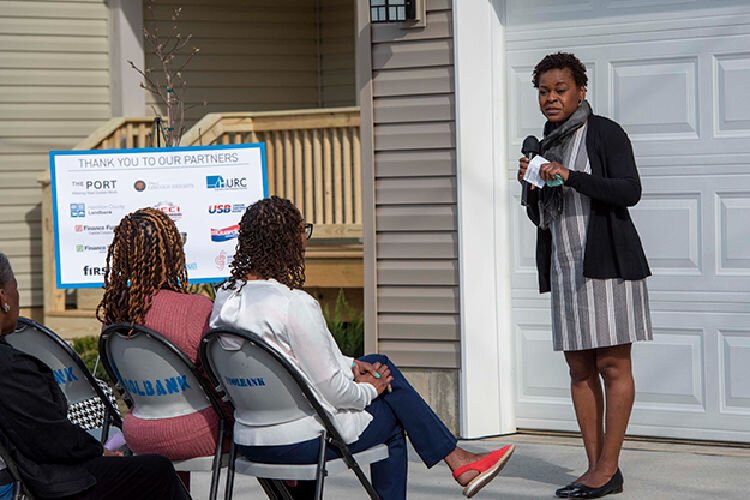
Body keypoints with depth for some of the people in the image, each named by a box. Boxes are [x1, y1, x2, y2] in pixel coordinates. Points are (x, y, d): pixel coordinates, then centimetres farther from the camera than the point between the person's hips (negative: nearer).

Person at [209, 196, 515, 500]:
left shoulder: (226, 298, 3)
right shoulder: (294, 304, -23)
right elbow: (332, 390, -18)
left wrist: (351, 366, 15)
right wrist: (369, 390, 2)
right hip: (301, 442, -8)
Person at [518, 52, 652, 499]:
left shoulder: (605, 134, -3)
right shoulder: (545, 144, 16)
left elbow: (630, 190, -15)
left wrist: (571, 177, -19)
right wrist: (529, 185, 1)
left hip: (607, 261, -7)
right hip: (565, 265, 7)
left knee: (613, 365, -6)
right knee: (579, 367, 5)